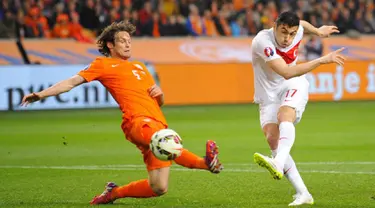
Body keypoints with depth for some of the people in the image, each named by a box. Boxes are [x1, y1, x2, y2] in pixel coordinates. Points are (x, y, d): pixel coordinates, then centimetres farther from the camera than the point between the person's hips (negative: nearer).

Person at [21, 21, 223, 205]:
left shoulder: (140, 67, 32)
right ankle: (205, 162, -59)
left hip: (158, 124, 7)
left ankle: (114, 192, 15)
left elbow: (159, 102, 36)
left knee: (159, 188, -6)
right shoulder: (103, 64, 14)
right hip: (138, 121, -7)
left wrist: (159, 93, 11)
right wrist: (40, 94, -3)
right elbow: (72, 82, 8)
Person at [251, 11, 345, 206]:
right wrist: (323, 60, -36)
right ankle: (303, 194, -18)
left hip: (293, 87, 1)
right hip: (268, 94, -1)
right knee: (272, 138, -20)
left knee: (284, 115, -33)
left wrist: (318, 31, 39)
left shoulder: (297, 30, -8)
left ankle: (278, 163, -61)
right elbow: (286, 72, -35)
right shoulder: (262, 42, -26)